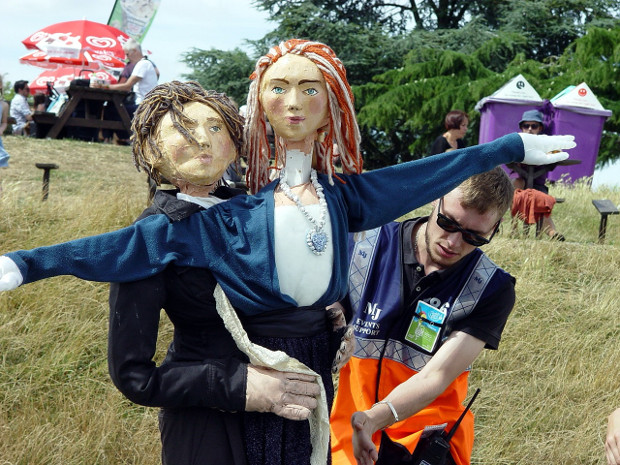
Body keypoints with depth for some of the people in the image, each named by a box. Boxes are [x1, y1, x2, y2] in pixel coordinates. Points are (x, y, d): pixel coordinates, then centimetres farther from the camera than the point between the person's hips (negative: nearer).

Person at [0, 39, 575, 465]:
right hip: (247, 368, -3)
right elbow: (142, 242, -15)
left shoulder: (343, 194, 2)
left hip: (315, 362, 3)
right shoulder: (234, 206, -8)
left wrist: (516, 146, 12)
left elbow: (431, 171, 7)